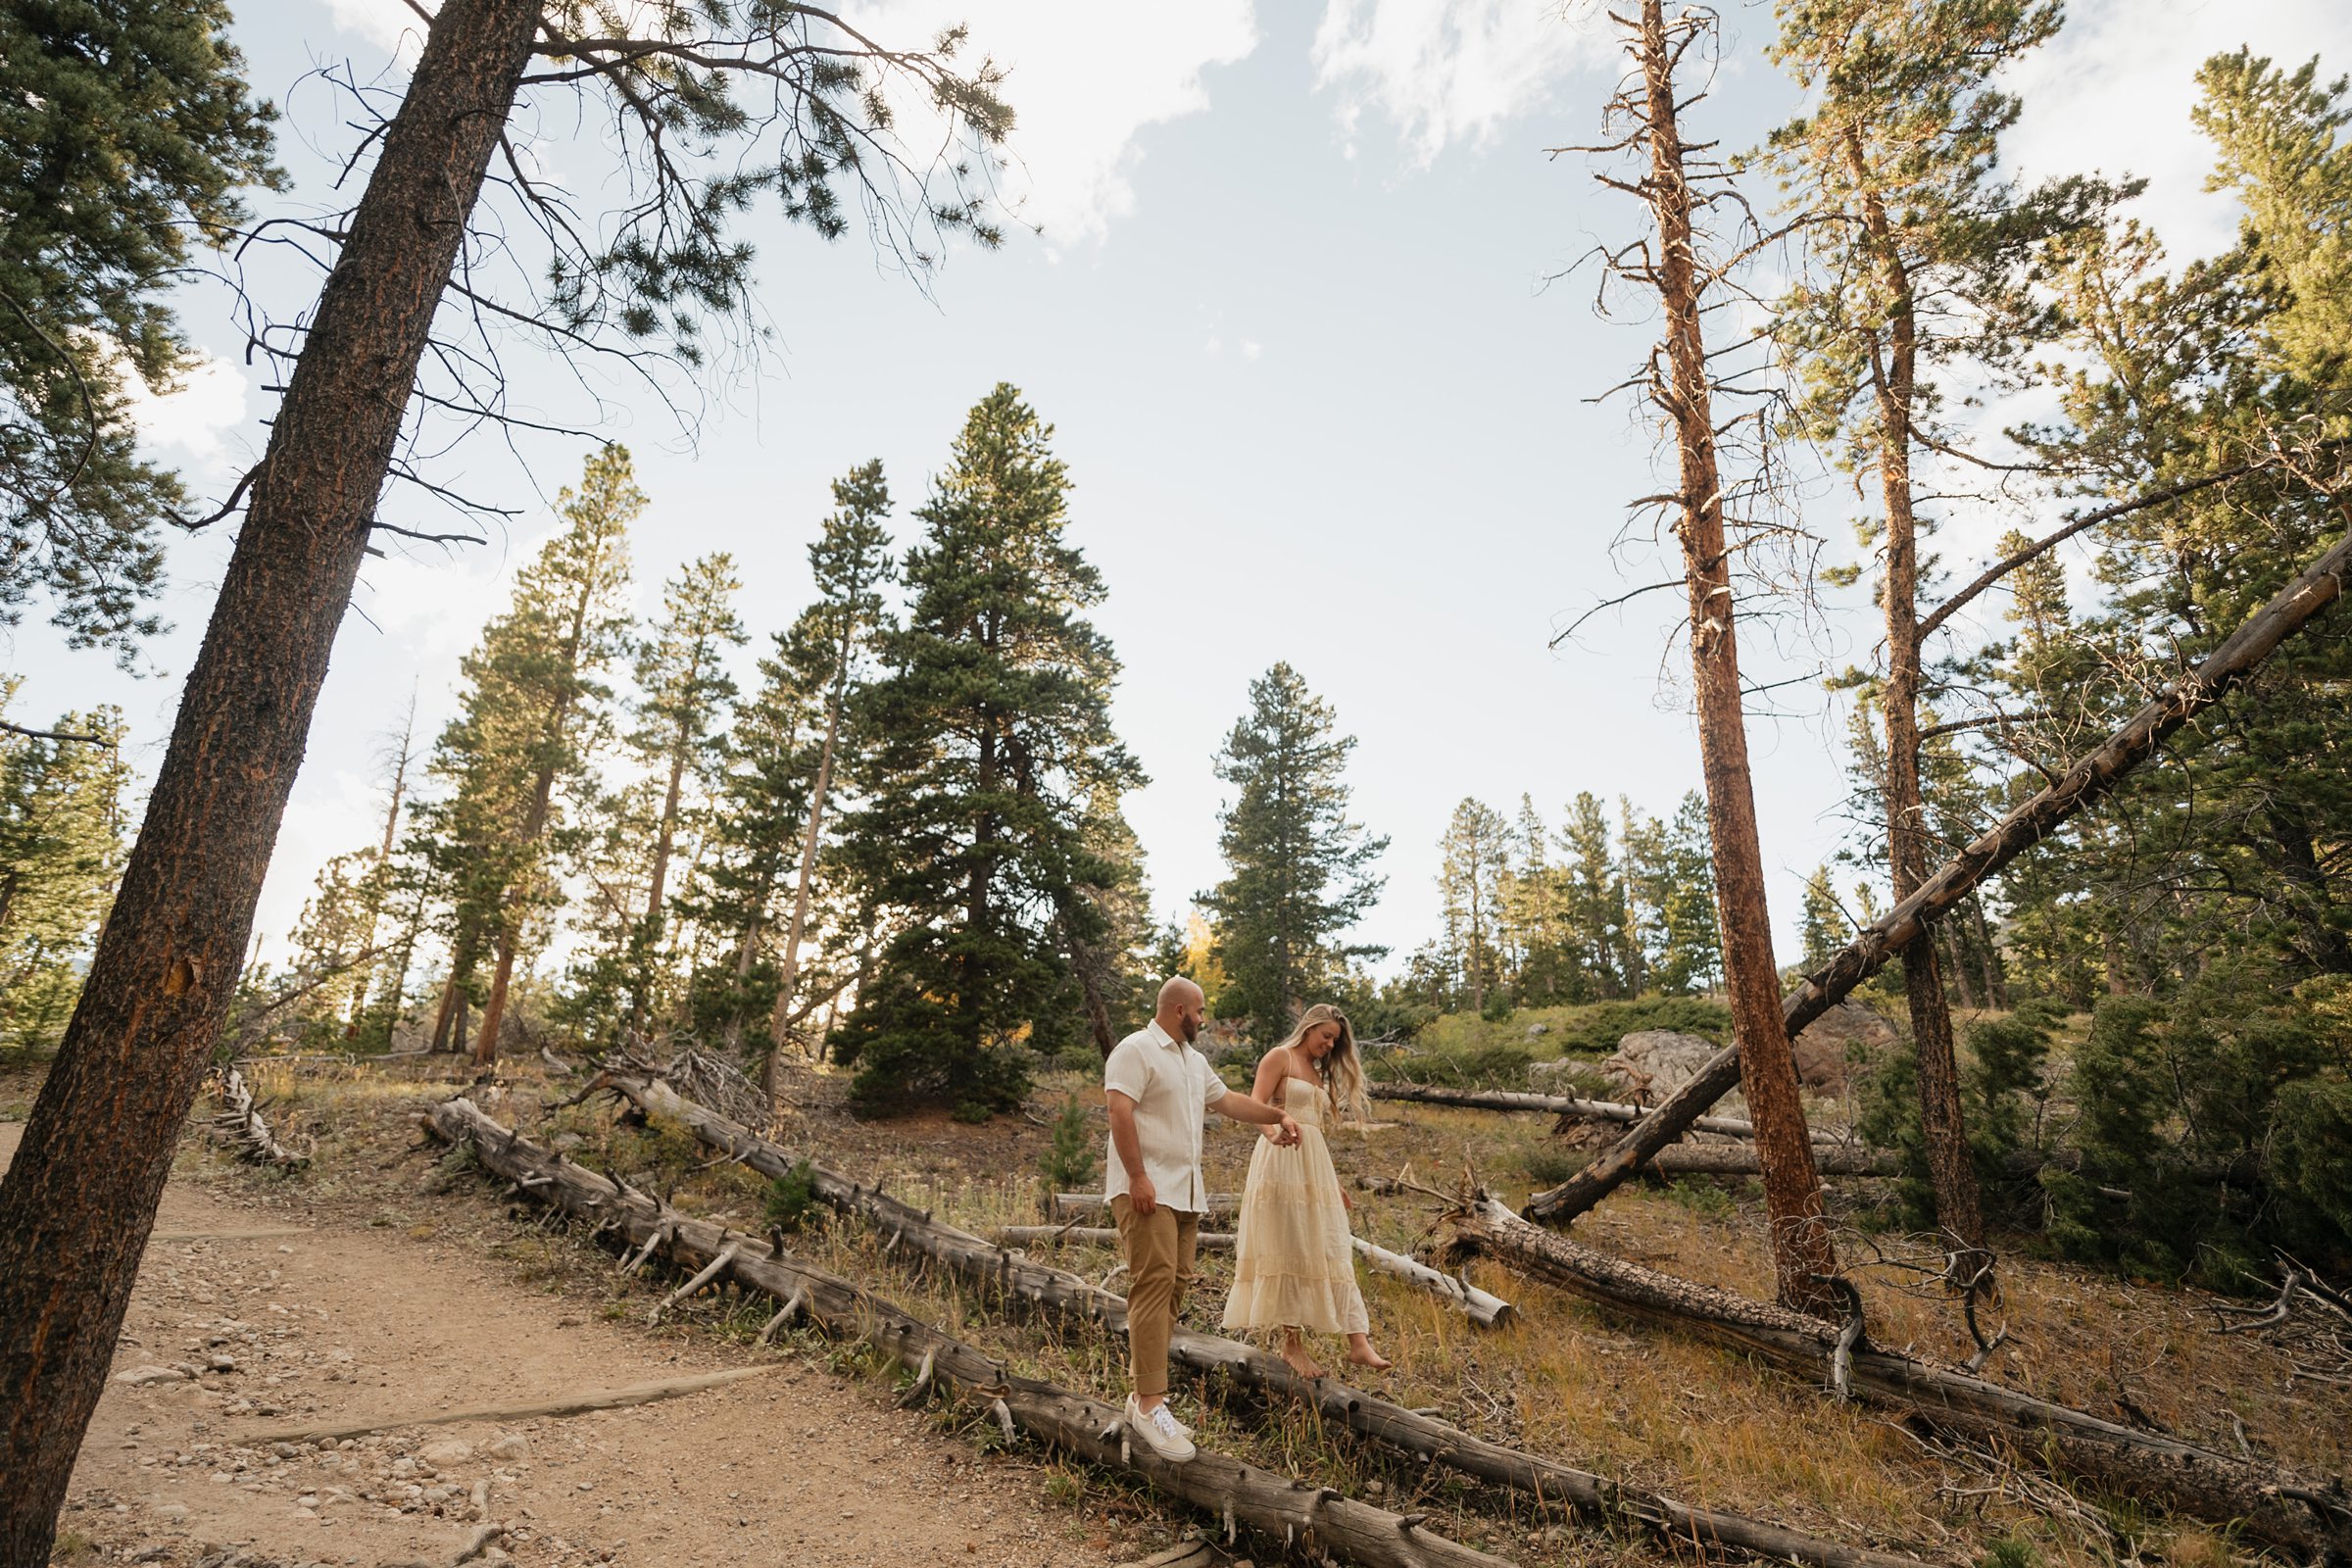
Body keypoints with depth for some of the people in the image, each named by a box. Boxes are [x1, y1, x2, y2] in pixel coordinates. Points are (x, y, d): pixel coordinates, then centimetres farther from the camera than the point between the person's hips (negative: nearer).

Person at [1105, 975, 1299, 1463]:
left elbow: (1228, 1100, 28)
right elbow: (1119, 1111, -17)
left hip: (1186, 1192, 9)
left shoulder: (1194, 1060, 20)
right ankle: (1151, 1404, -12)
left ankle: (1141, 1394, 12)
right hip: (1147, 1191, -9)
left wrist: (1277, 1116, 22)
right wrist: (1138, 1178, -22)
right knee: (1154, 1284, -14)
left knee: (1173, 1286, 6)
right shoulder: (1136, 1049, -9)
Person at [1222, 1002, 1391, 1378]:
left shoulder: (1318, 1073, 22)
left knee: (1330, 1252, 3)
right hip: (1281, 1160, -8)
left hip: (1315, 1166, 8)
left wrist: (1335, 1181, 21)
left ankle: (1358, 1342, 1)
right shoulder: (1280, 1057, -1)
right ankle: (1291, 1343, 6)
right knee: (1286, 1250, -2)